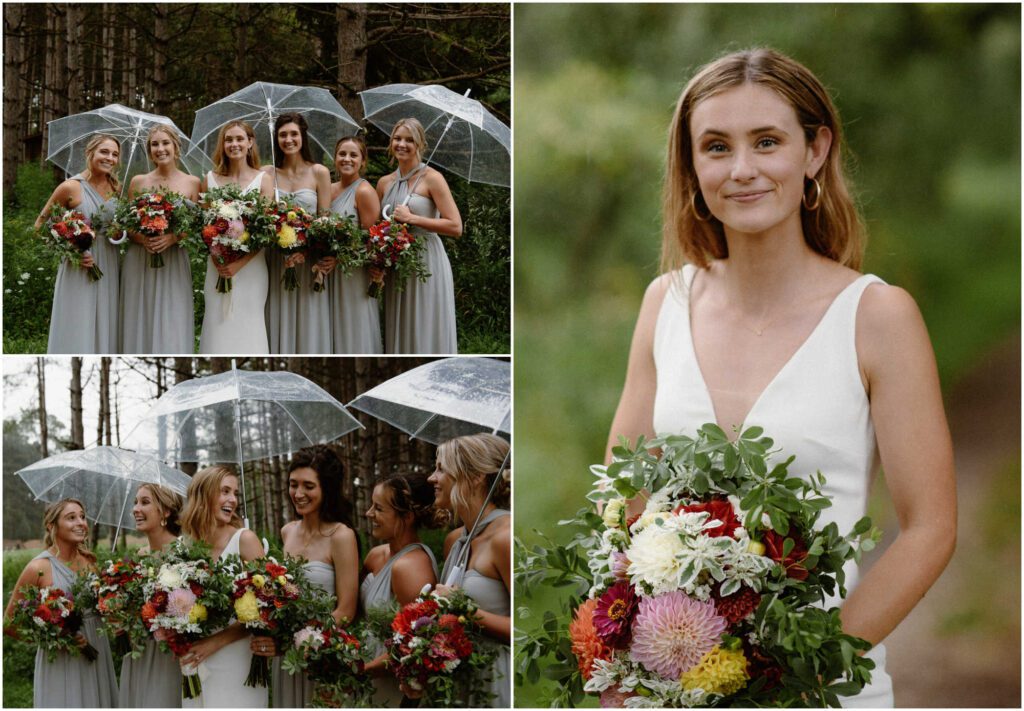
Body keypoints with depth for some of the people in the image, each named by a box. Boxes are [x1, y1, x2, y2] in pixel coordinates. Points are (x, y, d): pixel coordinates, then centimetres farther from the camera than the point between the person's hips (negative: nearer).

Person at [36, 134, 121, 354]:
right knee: (77, 332, -4)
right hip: (78, 268, -5)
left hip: (109, 268, 5)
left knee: (105, 332, 8)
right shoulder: (71, 187, -9)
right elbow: (41, 224, -2)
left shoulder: (115, 187, 6)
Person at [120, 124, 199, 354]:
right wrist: (141, 238, -12)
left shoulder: (191, 183, 4)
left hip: (174, 263, -1)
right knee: (140, 324, 1)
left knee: (172, 325, -4)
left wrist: (173, 237, -14)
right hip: (139, 262, 1)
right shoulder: (138, 182, 6)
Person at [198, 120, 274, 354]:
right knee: (218, 324, 1)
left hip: (250, 266, -2)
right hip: (218, 267, 2)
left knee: (248, 324, -2)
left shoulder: (262, 180, 2)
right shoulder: (210, 179, 7)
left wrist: (240, 263, -12)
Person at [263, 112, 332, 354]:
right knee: (279, 322, 4)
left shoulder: (319, 173, 0)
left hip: (310, 258, -1)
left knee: (307, 323, 2)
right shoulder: (267, 173, 4)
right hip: (276, 258, 1)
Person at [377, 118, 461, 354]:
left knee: (425, 334, -3)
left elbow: (456, 227, -13)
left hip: (426, 261, -6)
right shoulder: (385, 183, 11)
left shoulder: (432, 179, -5)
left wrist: (412, 219, -15)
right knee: (398, 333, 8)